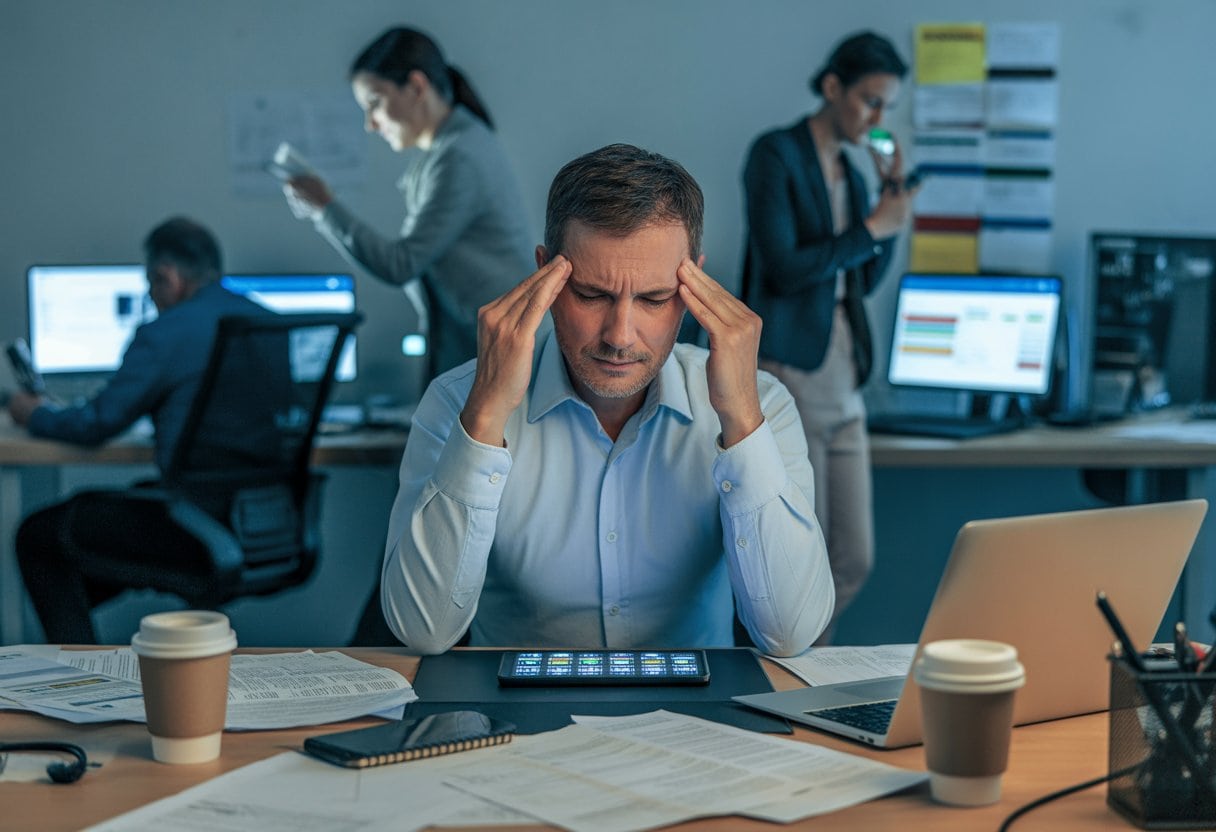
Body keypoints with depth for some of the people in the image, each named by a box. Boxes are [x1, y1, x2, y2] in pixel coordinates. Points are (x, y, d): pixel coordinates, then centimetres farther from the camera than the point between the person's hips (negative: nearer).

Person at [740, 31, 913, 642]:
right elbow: (783, 267, -15)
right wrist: (872, 228, -8)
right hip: (787, 371, -8)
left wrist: (893, 198, 10)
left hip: (844, 374, 8)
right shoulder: (776, 155, -6)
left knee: (854, 560, 6)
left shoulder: (850, 175, 17)